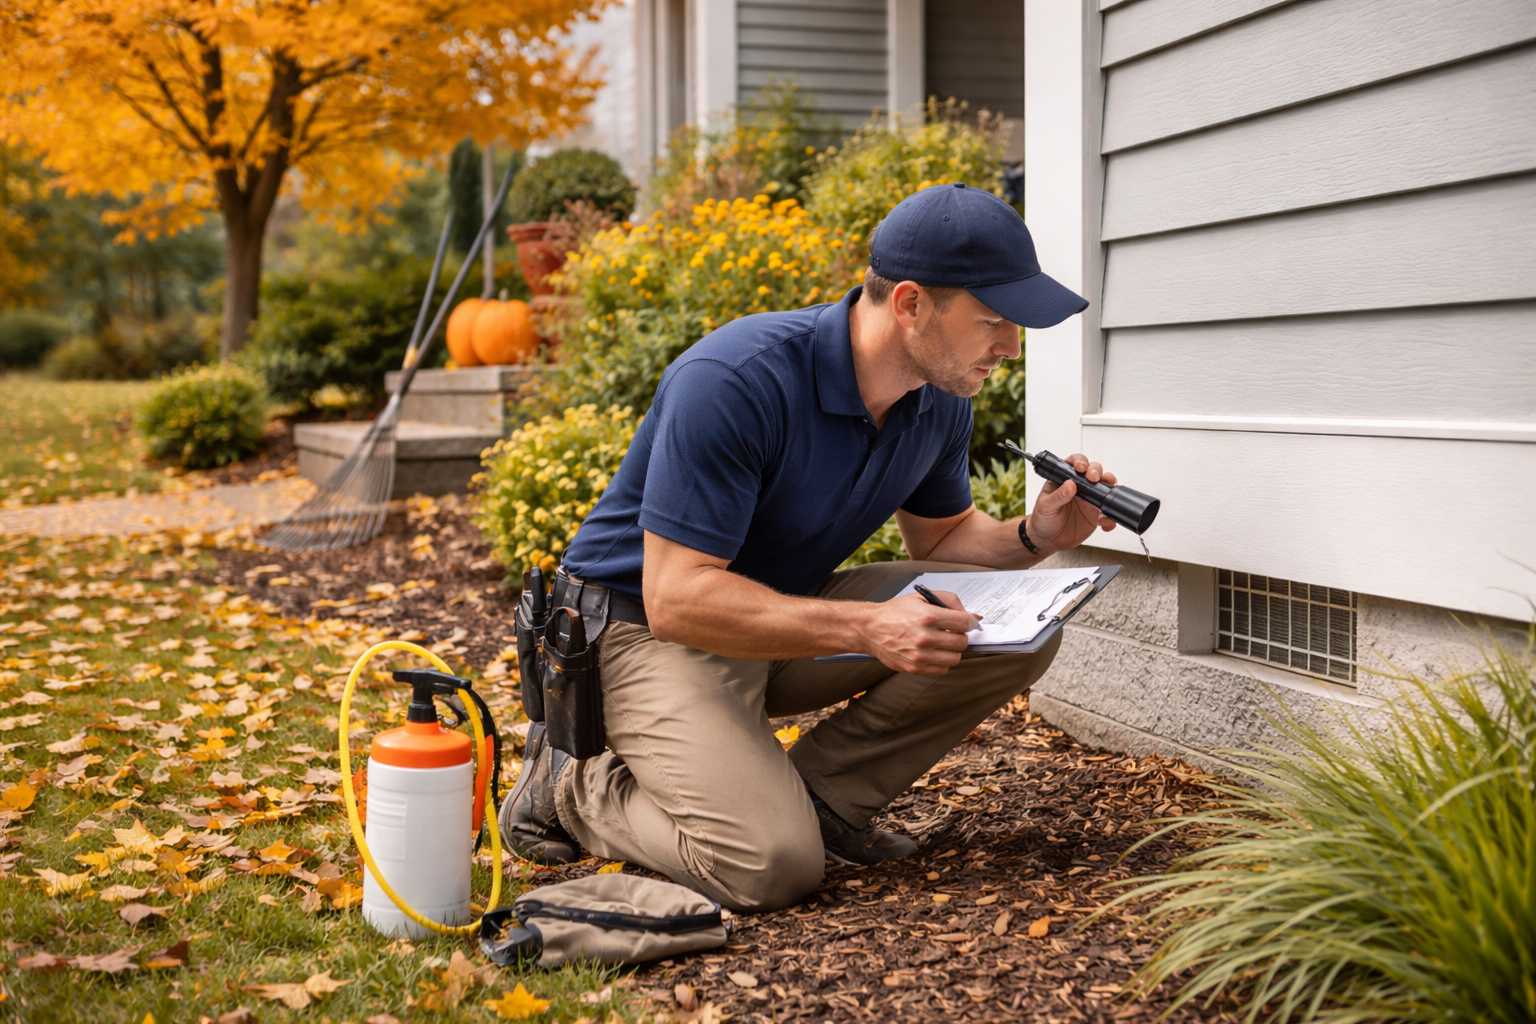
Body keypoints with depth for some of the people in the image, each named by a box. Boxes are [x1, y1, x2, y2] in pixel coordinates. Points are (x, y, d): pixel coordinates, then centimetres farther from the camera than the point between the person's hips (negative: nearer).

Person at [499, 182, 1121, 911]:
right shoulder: (735, 381, -30)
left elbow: (940, 534, 12)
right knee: (773, 863, -28)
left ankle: (817, 796, -1)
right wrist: (865, 629, -39)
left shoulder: (940, 396, -6)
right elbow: (677, 599, -31)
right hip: (644, 626, -7)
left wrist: (1037, 536, -10)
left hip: (785, 615, 7)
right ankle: (574, 786, 0)